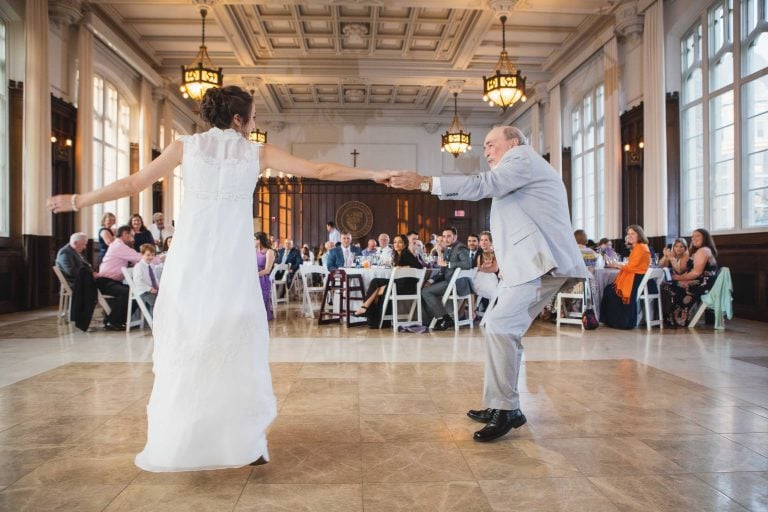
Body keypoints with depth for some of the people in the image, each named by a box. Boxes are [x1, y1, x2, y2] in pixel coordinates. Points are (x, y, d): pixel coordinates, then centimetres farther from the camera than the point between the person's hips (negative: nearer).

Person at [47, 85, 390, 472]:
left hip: (190, 260, 1)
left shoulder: (186, 146, 7)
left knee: (182, 346, 8)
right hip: (233, 263, -1)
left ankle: (172, 443, 14)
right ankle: (246, 443, 9)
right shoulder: (257, 153, 4)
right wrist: (374, 174, 13)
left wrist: (77, 200, 23)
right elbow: (321, 171, 5)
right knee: (238, 346, 6)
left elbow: (132, 183, 10)